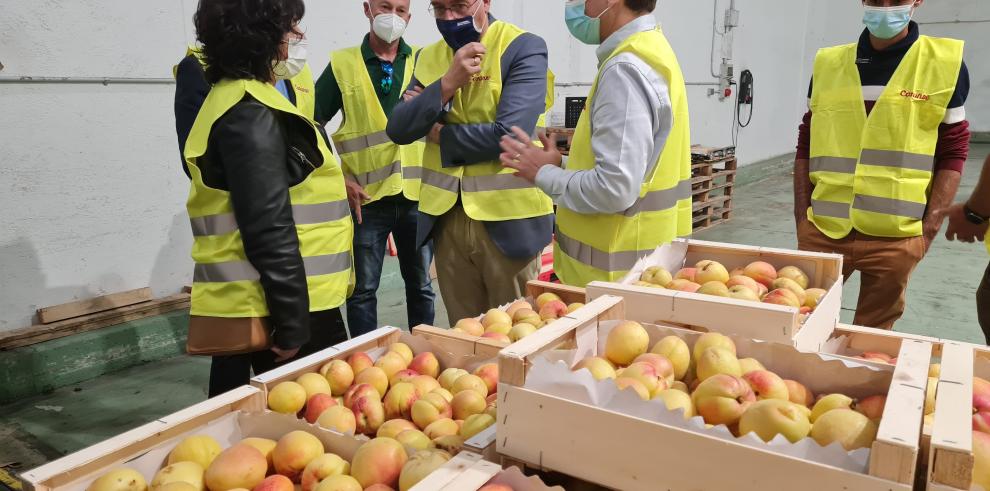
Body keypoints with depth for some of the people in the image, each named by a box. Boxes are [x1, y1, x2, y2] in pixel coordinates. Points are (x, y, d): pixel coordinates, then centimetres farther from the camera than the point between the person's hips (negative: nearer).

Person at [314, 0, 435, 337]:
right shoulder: (342, 64, 1)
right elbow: (312, 125, 4)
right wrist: (339, 178, -4)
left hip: (417, 195, 2)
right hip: (367, 197, -1)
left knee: (421, 285, 13)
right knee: (362, 289, 8)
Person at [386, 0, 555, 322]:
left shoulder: (523, 48, -8)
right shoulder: (428, 57, 10)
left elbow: (509, 134, -20)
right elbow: (398, 130, 0)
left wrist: (440, 134, -5)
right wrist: (446, 84, -15)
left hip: (507, 219, -5)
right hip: (447, 219, 5)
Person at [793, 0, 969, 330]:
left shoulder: (946, 63, 2)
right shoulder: (827, 63, 7)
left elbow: (952, 154, 3)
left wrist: (929, 228, -3)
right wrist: (801, 217, 5)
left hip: (895, 238, -1)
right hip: (823, 231, 2)